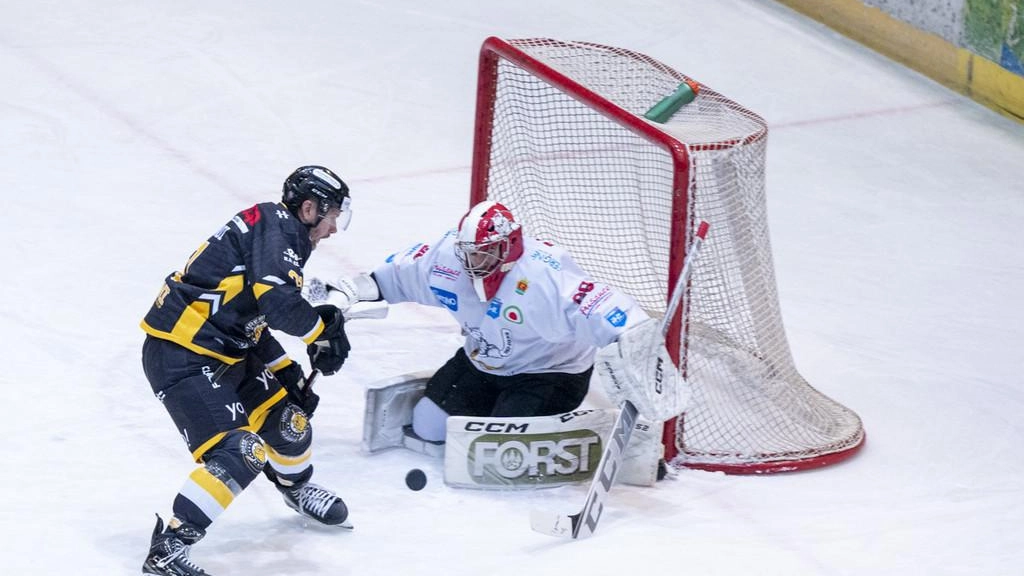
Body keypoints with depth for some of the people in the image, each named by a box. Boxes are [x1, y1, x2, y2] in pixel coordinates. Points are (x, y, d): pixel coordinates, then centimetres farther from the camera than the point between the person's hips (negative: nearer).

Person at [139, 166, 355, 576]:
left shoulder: (280, 237, 17)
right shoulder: (275, 224, -14)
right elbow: (278, 301, -27)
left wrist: (288, 373, 15)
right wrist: (323, 331, -10)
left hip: (223, 353, 10)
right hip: (180, 359, -10)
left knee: (286, 415, 20)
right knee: (239, 453, -19)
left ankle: (296, 488, 49)